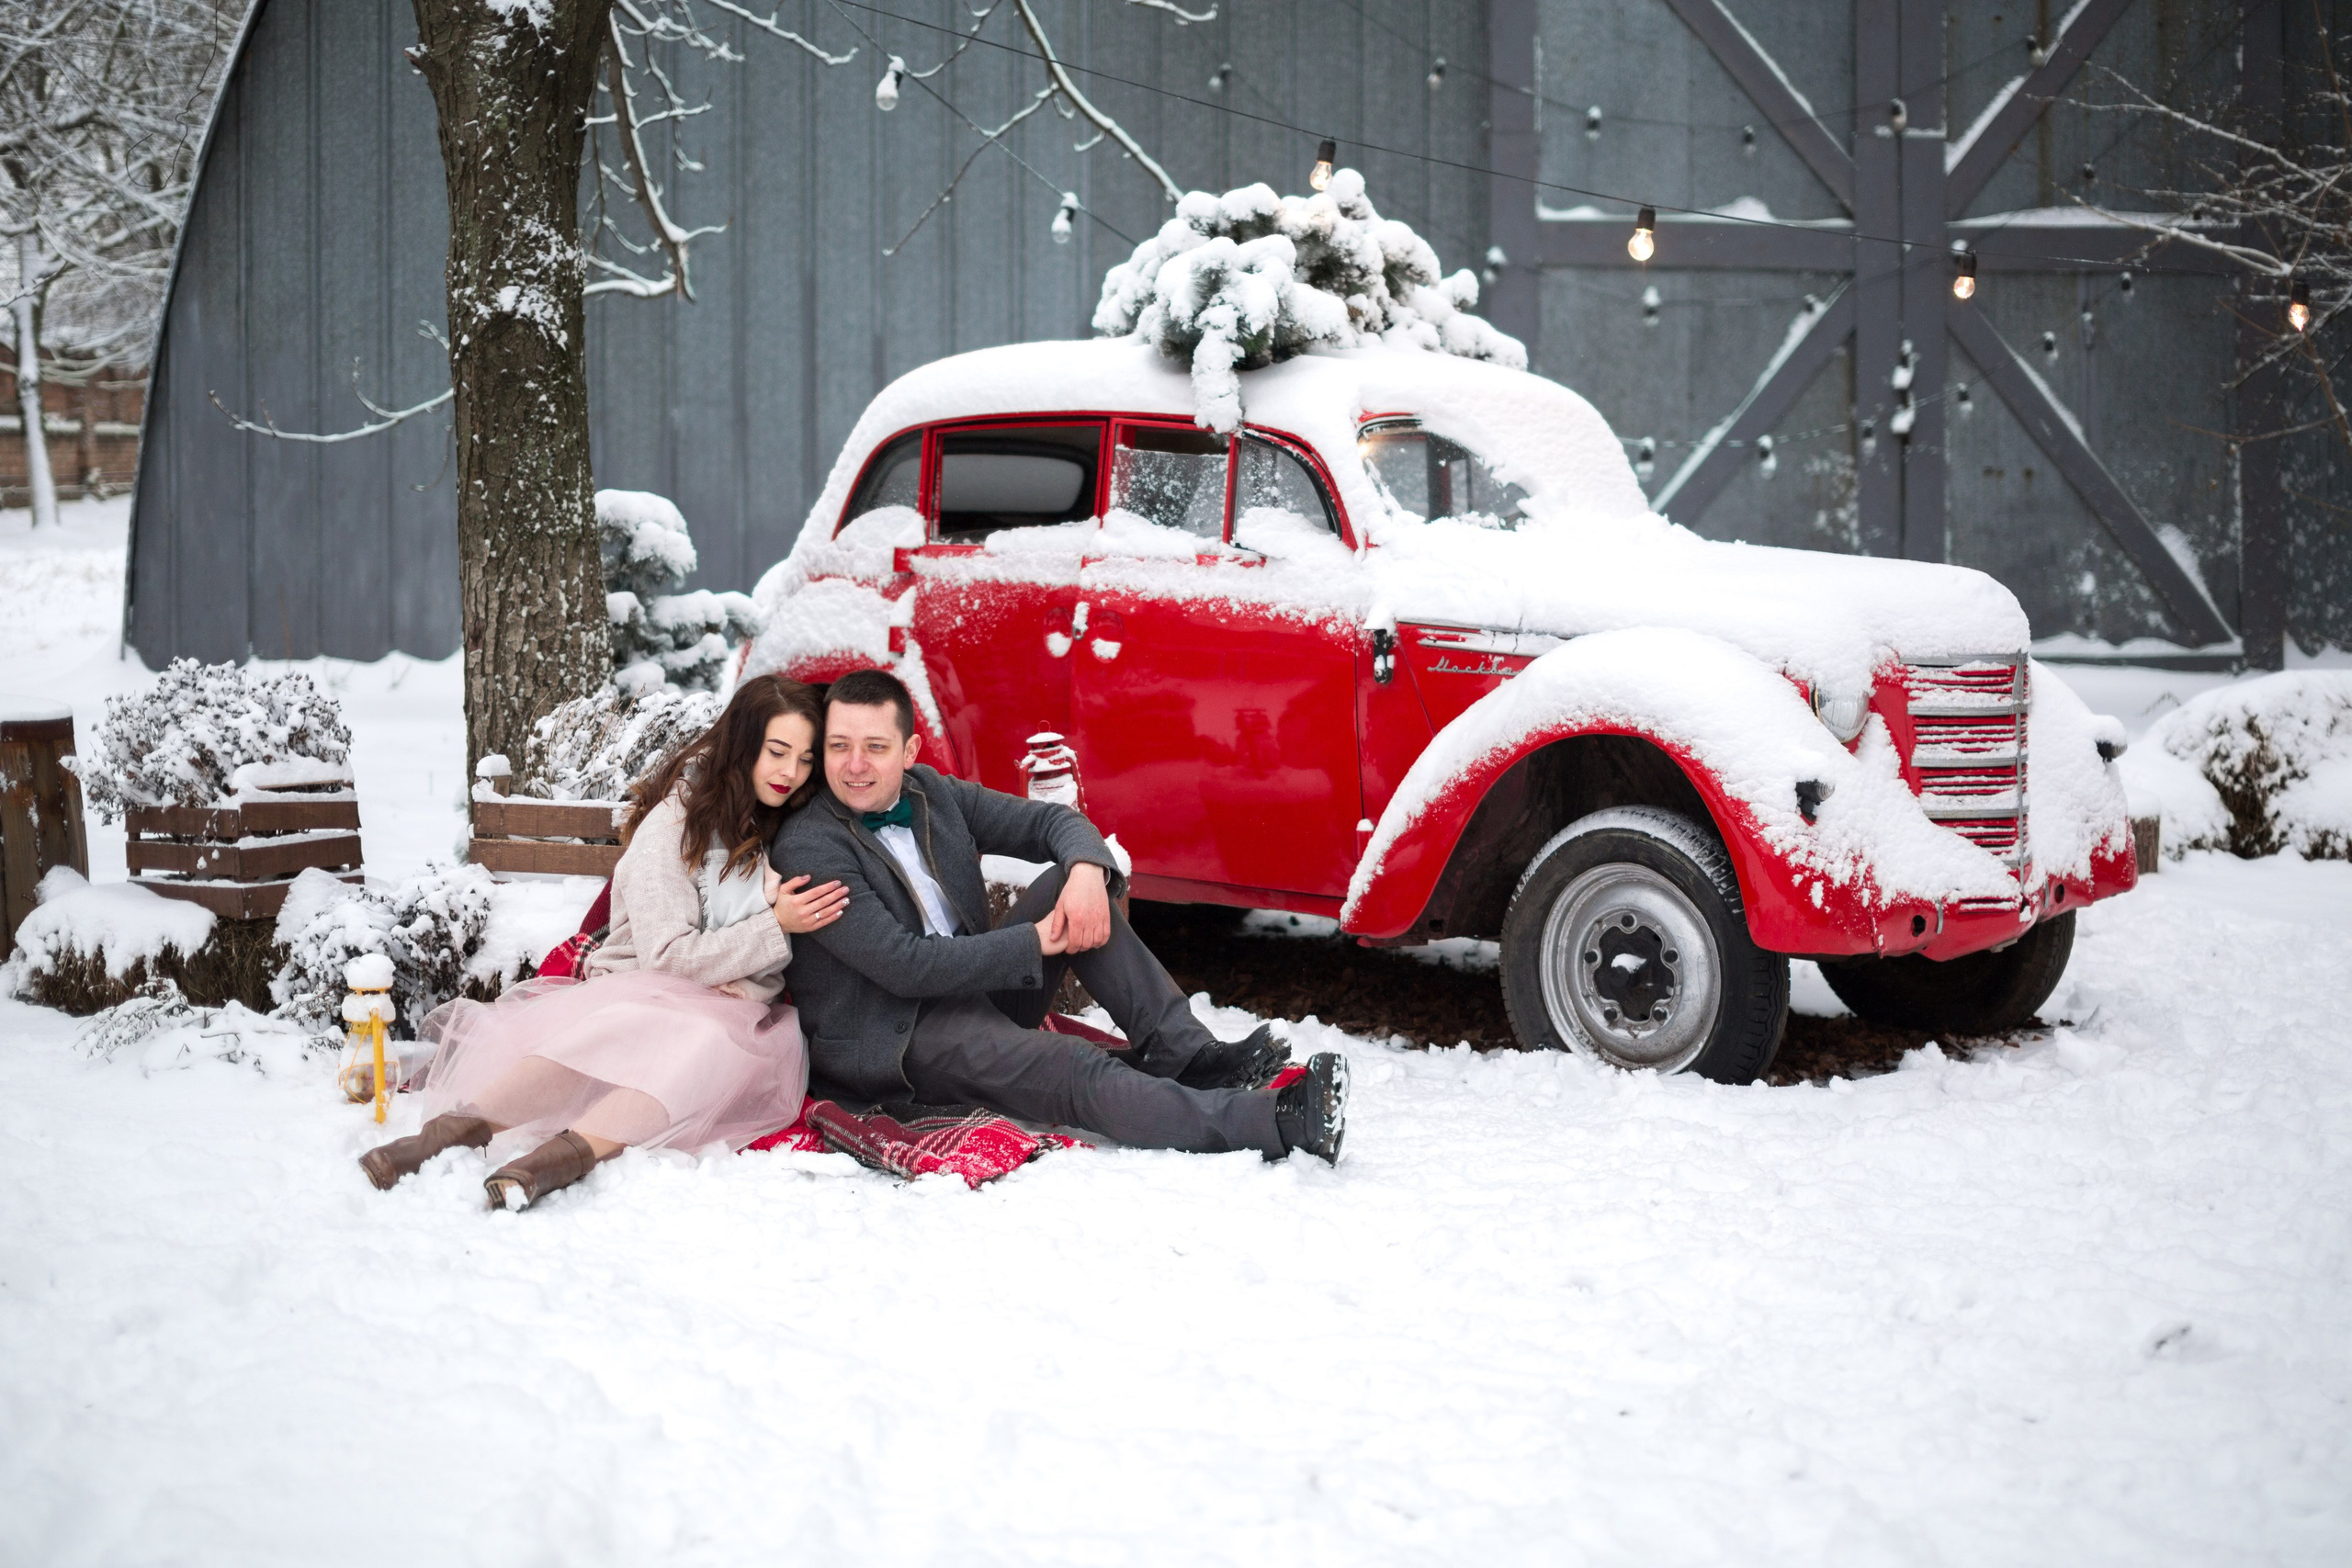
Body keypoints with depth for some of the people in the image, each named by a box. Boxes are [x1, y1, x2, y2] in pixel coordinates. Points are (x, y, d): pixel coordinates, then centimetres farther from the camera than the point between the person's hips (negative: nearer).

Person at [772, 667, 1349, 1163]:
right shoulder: (805, 849, -16)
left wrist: (1087, 869, -18)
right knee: (1072, 1070, -30)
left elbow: (1053, 821, 7)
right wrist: (1035, 943, -20)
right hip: (892, 1042, -8)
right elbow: (904, 967, -23)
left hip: (974, 989, 8)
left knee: (1067, 882, -10)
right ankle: (1274, 1123, -43)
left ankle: (1185, 1052, -17)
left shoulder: (930, 794, 7)